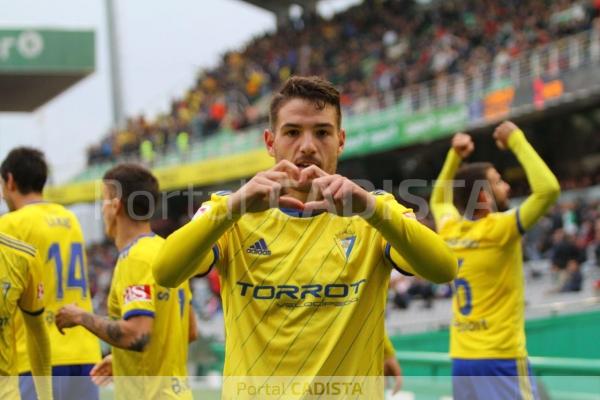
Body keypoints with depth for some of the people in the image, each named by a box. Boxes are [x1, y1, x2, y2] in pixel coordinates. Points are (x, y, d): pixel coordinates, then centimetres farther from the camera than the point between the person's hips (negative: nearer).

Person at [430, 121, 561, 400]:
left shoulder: (450, 231, 5)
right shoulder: (498, 229, -15)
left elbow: (439, 198, 29)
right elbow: (548, 188, -21)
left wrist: (455, 156, 21)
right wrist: (516, 140, -12)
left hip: (462, 361, 8)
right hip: (500, 361, -8)